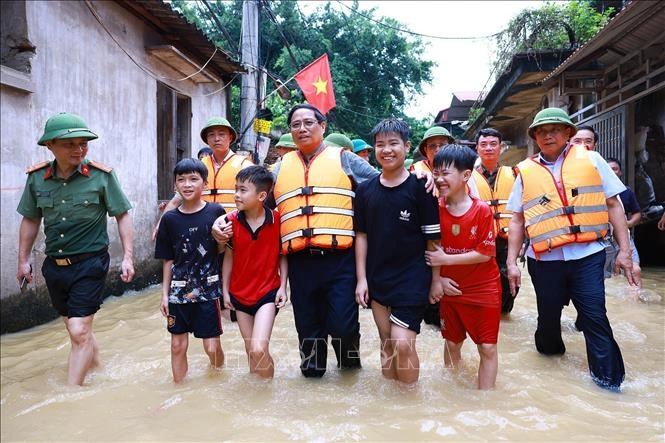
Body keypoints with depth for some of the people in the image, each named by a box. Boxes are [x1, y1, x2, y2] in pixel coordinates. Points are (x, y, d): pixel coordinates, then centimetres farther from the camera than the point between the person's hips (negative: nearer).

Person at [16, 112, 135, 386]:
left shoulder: (101, 176, -11)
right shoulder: (36, 178, 0)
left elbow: (123, 216, -5)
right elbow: (30, 220, 12)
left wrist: (128, 257, -10)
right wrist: (23, 260, 15)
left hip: (90, 263, -5)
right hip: (54, 265, 5)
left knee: (79, 331, -8)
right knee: (75, 327, 20)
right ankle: (96, 364, 44)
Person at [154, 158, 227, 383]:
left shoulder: (216, 212, -6)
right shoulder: (170, 219, 0)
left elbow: (221, 251, 4)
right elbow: (168, 260, 6)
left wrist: (221, 240, -17)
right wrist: (165, 294, 5)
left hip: (208, 288, -2)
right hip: (178, 290, 2)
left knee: (212, 347, 3)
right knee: (178, 345, 9)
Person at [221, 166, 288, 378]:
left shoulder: (276, 219, -13)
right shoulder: (232, 221, -7)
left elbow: (282, 255, -3)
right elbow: (229, 257, 3)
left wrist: (282, 286, -8)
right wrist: (225, 289, 5)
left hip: (268, 292, -3)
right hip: (240, 293, 4)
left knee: (259, 349, -15)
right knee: (250, 349, 14)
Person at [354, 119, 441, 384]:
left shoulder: (419, 187, -5)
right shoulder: (365, 190, 3)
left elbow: (433, 237, -2)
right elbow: (361, 235, 6)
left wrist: (436, 279, -1)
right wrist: (361, 279, 2)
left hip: (412, 278, -3)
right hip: (377, 279, 4)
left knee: (403, 343, -9)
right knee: (387, 344, 13)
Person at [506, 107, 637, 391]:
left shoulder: (591, 160, 5)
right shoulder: (526, 171, 7)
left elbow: (613, 205, 5)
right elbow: (517, 220, 9)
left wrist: (624, 250, 0)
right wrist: (511, 262, 5)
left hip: (587, 255, -1)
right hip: (544, 259, 1)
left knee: (594, 315, -1)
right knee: (548, 314, 12)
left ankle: (607, 375, 16)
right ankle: (549, 349, 40)